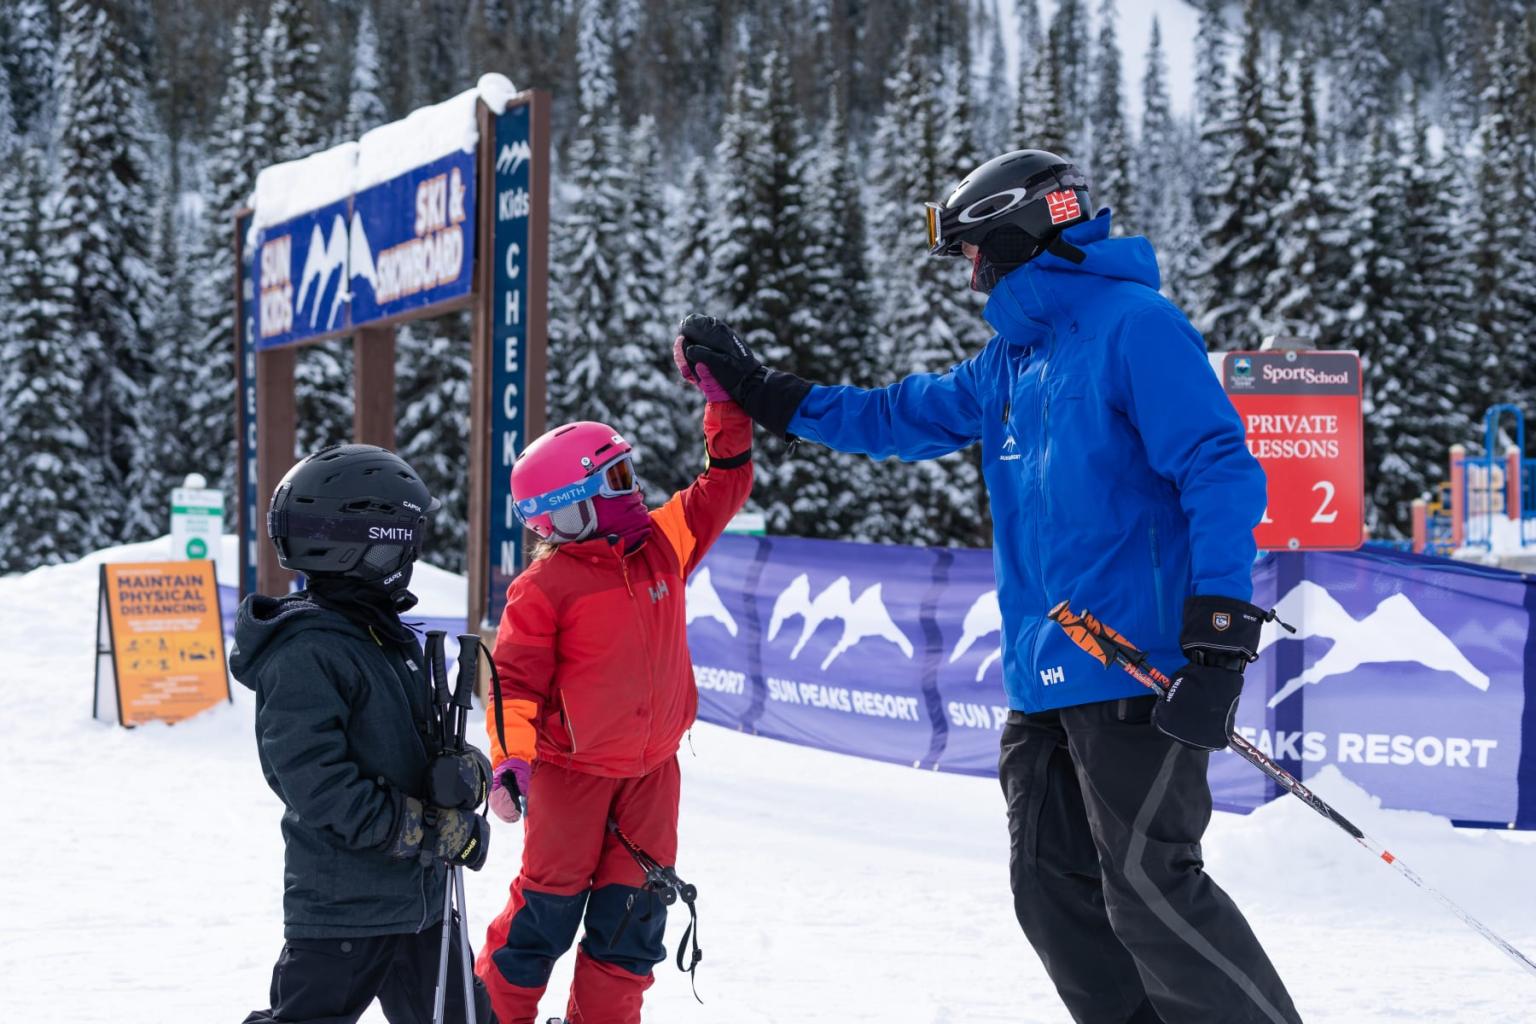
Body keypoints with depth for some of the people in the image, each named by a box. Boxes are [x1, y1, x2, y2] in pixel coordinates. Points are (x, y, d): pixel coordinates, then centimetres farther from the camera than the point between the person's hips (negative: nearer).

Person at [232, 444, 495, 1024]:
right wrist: (432, 830, -21)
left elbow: (430, 742, 14)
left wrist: (465, 773, -10)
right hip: (343, 906, -9)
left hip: (419, 898, 9)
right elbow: (320, 787, -23)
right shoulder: (303, 656, -17)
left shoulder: (390, 639, 13)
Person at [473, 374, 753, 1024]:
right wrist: (510, 756, -25)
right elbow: (516, 675, -14)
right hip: (571, 769, -5)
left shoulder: (662, 545, 0)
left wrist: (725, 404, -2)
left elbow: (724, 486, 6)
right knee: (549, 903, 3)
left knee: (634, 910, 7)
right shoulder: (545, 586, -15)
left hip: (651, 767, 5)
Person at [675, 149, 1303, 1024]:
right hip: (1044, 679, 9)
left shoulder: (1135, 325, -8)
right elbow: (904, 417, 32)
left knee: (1150, 888, -14)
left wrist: (1220, 634, -24)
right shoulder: (1014, 356, 19)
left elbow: (1220, 469, -16)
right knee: (1054, 892, 6)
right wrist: (759, 391, 31)